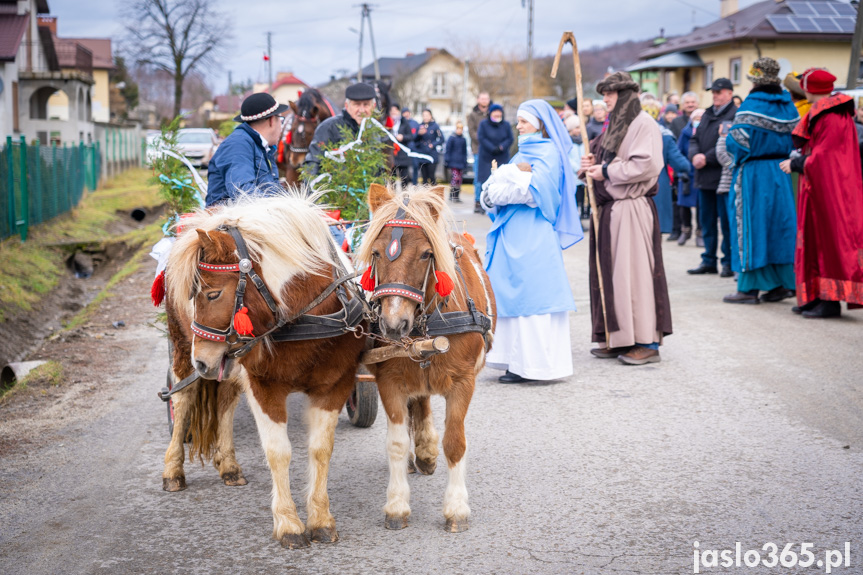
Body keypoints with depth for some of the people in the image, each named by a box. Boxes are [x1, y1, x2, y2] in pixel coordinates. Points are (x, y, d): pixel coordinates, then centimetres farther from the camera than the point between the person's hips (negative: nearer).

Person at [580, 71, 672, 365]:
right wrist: (594, 163, 5)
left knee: (633, 270, -8)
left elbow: (647, 164, -20)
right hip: (608, 208, 9)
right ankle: (617, 338, 13)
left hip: (631, 209, -9)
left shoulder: (644, 124, -9)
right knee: (609, 271, 8)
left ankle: (646, 341, -4)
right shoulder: (614, 124, 19)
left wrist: (607, 171, -14)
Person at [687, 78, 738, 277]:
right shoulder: (707, 115, 18)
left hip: (723, 176, -8)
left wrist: (707, 158, -17)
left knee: (726, 221, -1)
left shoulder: (735, 115, -8)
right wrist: (695, 155, -5)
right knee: (706, 221, 12)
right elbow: (695, 139, 15)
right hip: (705, 178, 8)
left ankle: (729, 262, 7)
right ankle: (709, 260, 19)